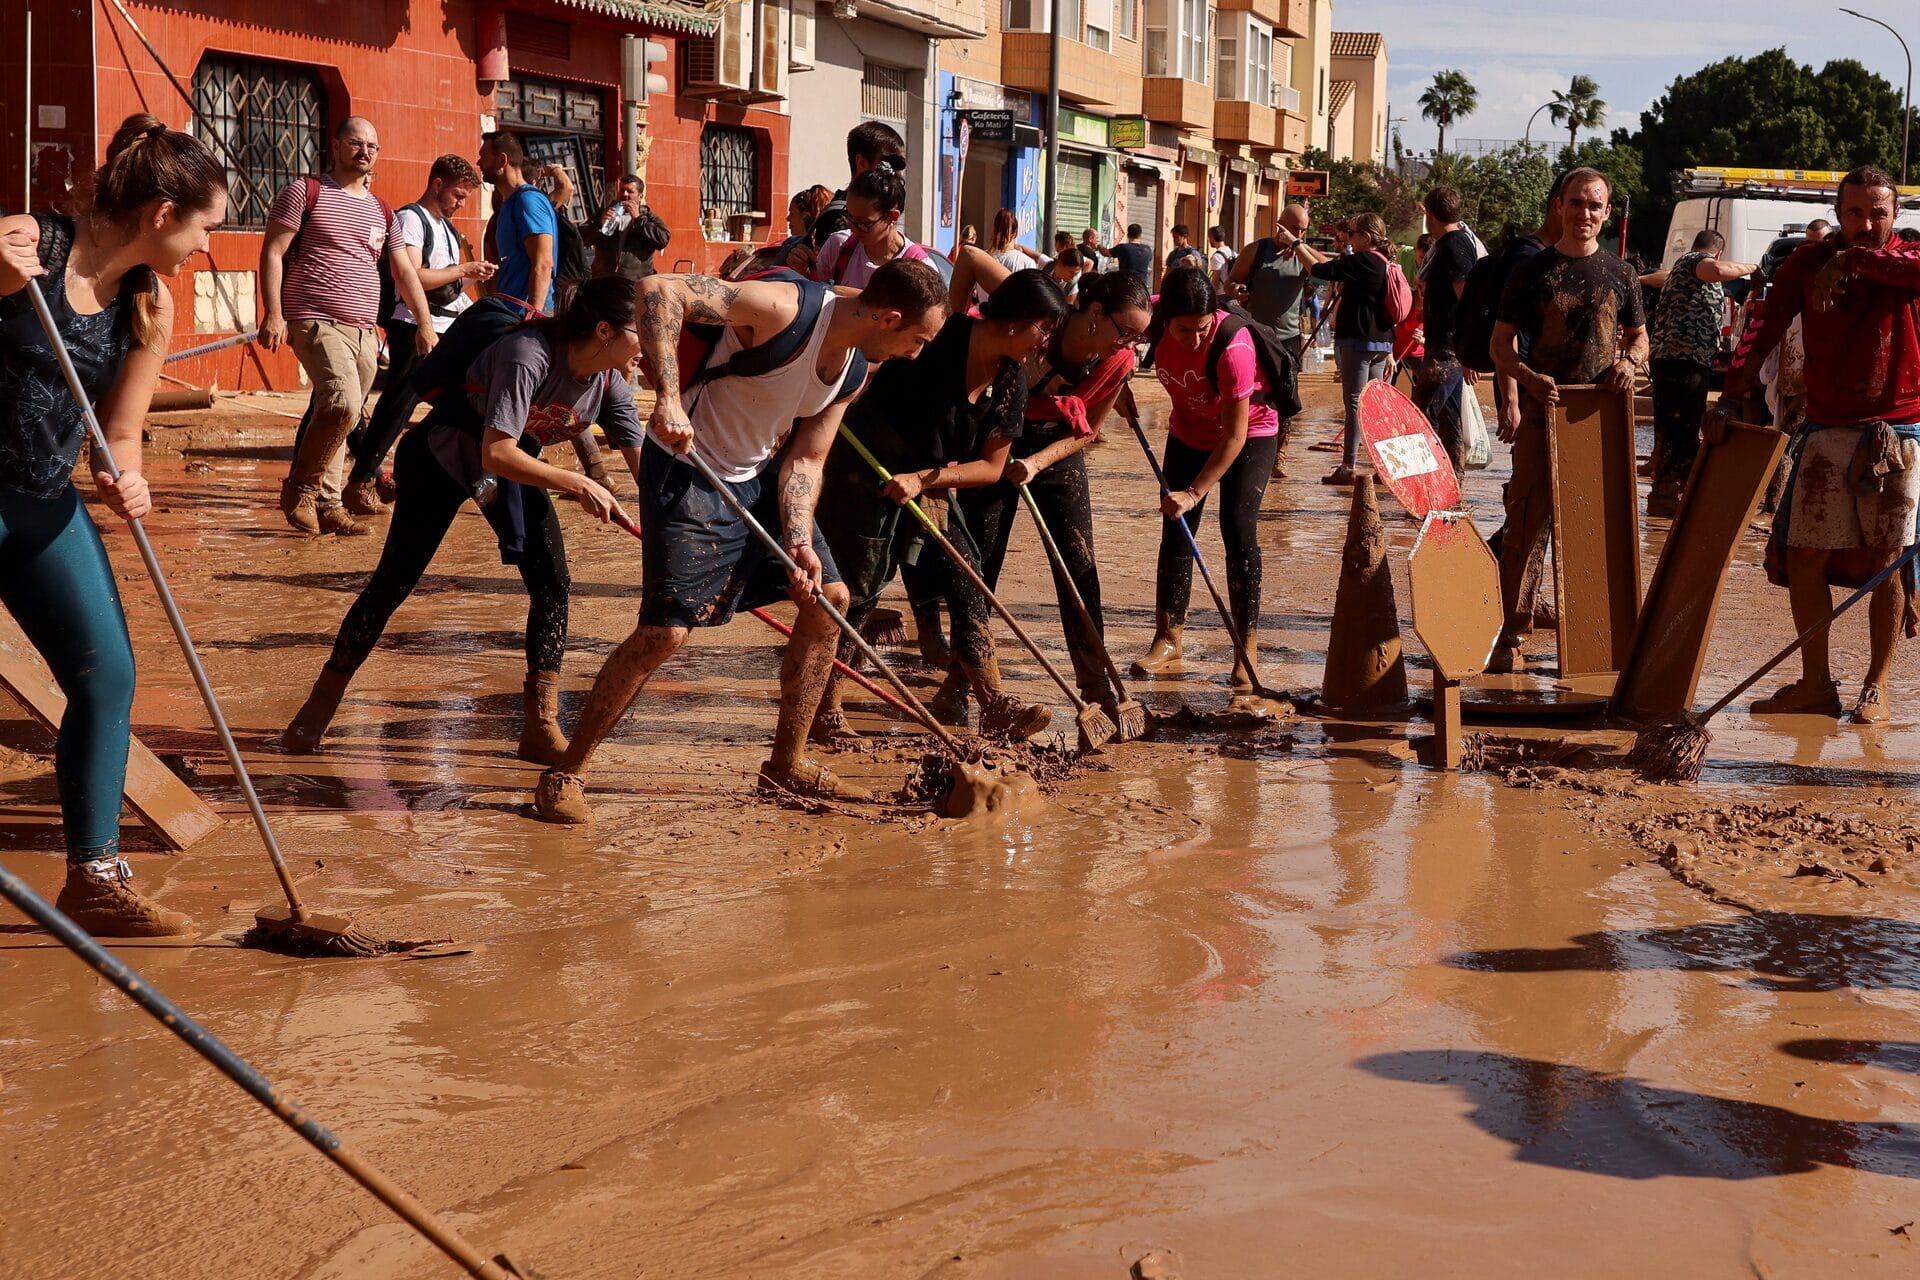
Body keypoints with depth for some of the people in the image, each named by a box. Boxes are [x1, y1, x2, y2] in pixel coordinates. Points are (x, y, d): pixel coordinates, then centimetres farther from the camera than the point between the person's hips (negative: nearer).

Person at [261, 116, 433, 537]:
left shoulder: (381, 211, 18)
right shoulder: (306, 192, 1)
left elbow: (403, 271, 23)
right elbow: (272, 252, -3)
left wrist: (425, 324, 14)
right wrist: (273, 314, -13)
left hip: (365, 330, 6)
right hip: (317, 322, -6)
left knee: (342, 416, 6)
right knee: (342, 405, -23)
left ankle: (328, 505, 13)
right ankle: (299, 488, -7)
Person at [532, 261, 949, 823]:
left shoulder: (853, 372, 0)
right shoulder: (786, 309, -26)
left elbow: (805, 460, 4)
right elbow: (657, 291, -32)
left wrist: (799, 542, -13)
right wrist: (668, 399, -40)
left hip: (759, 477, 9)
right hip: (688, 473, -9)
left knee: (830, 599, 9)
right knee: (665, 631, -16)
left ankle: (787, 765, 23)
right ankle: (564, 775, -2)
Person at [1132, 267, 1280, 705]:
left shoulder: (1233, 348, -37)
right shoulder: (1155, 322, -24)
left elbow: (1235, 435, -32)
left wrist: (1195, 492, -33)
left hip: (1249, 431, -5)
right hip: (1189, 431, 5)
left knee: (1238, 526, -17)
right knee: (1175, 530, 1)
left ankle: (1247, 655, -14)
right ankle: (1169, 645, 8)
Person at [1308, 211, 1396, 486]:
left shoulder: (1361, 261, -15)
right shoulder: (1384, 264, 13)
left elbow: (1318, 269, -18)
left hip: (1358, 341, -9)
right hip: (1382, 341, 9)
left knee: (1355, 403, -6)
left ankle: (1348, 466, -5)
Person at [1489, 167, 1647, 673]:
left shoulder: (1618, 274, 10)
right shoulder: (1533, 271, 4)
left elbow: (1639, 336, 20)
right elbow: (1501, 342, 4)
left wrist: (1630, 361, -4)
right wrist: (1528, 378, -16)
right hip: (1543, 410, -2)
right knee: (1526, 524, -5)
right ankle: (1512, 633, 0)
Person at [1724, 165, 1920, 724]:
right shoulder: (1810, 262, 4)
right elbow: (1767, 329, -2)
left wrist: (1853, 260, -23)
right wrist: (1732, 393, -14)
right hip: (1826, 431, 2)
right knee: (1802, 556, 1)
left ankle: (1875, 688, 13)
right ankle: (1815, 685, 12)